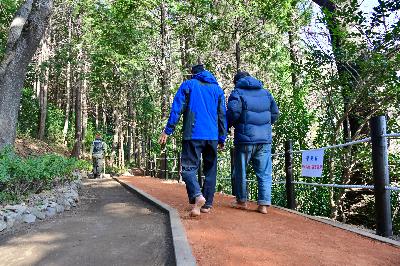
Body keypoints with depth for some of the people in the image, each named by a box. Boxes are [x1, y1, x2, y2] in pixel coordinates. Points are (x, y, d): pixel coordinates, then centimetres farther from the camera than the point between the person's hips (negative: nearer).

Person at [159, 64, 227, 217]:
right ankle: (207, 204, 14)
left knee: (188, 168, -2)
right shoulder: (217, 88, 16)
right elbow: (223, 115, 14)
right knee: (210, 170, 12)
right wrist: (222, 138, 17)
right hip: (212, 136, 4)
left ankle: (197, 196, -26)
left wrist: (168, 131, -1)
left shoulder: (188, 85, 6)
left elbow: (176, 109, -3)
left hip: (193, 135, -3)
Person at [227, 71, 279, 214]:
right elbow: (275, 113, 13)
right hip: (265, 139, 4)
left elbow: (233, 113, -14)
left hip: (245, 139, -4)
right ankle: (263, 204, 3)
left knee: (240, 171, 11)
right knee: (264, 172, 7)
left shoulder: (237, 92, 0)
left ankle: (242, 201, 21)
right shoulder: (265, 92, 15)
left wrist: (226, 127, 2)